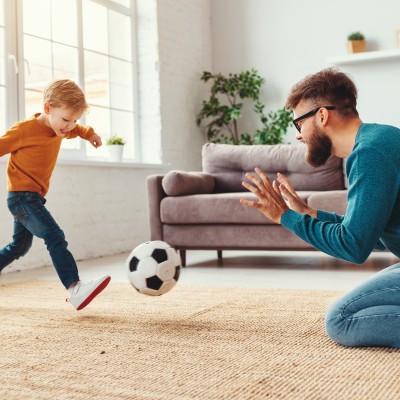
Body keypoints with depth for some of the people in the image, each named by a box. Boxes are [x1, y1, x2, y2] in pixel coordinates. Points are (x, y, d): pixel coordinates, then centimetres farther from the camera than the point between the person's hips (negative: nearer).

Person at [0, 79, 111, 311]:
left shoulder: (58, 128, 9)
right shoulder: (24, 130, -15)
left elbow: (73, 131, 32)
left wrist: (89, 133, 20)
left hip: (32, 199, 10)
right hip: (22, 196, -10)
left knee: (19, 246, 20)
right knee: (55, 238, -23)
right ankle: (75, 289, -32)